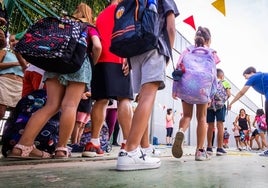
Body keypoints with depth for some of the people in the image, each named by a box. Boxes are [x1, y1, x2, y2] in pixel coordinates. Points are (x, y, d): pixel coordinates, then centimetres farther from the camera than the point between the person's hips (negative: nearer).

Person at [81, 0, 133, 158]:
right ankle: (128, 143, -17)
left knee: (101, 100, 1)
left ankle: (93, 143, -5)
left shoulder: (101, 15, 31)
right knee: (124, 99, -11)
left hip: (100, 60, 6)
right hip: (117, 60, -6)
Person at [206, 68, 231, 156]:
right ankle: (220, 149, -2)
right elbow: (228, 94, -1)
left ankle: (209, 148, 14)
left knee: (210, 126, 8)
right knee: (220, 126, -1)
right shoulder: (225, 83, 10)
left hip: (209, 105, 3)